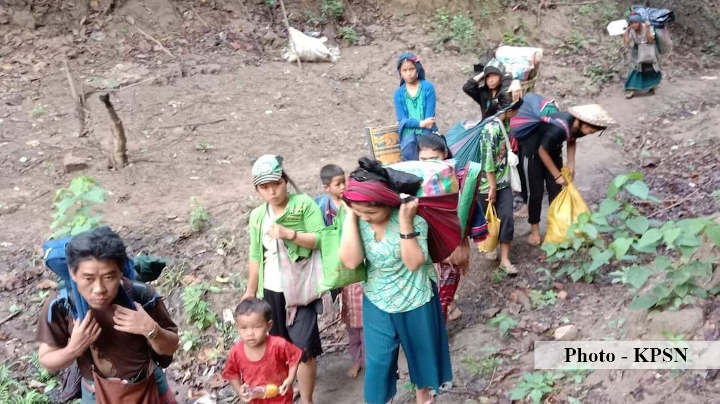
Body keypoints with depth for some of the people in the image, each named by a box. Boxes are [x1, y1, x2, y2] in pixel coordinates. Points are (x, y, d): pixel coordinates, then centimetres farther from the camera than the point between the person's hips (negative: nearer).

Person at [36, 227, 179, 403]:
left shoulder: (143, 297, -26)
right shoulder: (59, 307, -25)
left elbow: (170, 348, -13)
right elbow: (47, 361, -11)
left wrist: (151, 330, -33)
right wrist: (74, 348, -31)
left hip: (148, 387, 1)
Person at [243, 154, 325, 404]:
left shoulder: (304, 204, -8)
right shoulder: (257, 216, 7)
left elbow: (321, 239, -14)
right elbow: (255, 256, 12)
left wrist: (290, 234, -25)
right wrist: (250, 292, 14)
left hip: (300, 288, -4)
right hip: (271, 290, 4)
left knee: (303, 346, -4)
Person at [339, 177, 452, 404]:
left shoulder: (411, 218, -24)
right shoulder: (357, 220, -16)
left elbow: (414, 263, -30)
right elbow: (350, 261, -29)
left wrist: (405, 222, -36)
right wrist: (350, 215, -30)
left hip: (416, 299, -1)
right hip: (377, 301, 1)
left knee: (421, 348, 21)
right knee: (378, 358, 9)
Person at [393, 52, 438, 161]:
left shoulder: (428, 87, 0)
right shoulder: (399, 93, 7)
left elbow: (429, 116, -5)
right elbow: (402, 119, -1)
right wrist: (420, 123, -18)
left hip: (426, 131, -1)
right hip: (408, 132, 1)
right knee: (408, 148, -30)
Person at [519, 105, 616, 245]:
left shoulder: (578, 126, -18)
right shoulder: (559, 128, -39)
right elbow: (542, 151, -27)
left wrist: (571, 164, -4)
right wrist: (557, 175, -20)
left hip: (554, 151, 7)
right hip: (536, 150, -6)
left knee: (555, 190, 6)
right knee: (537, 192, -3)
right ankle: (534, 230, 10)